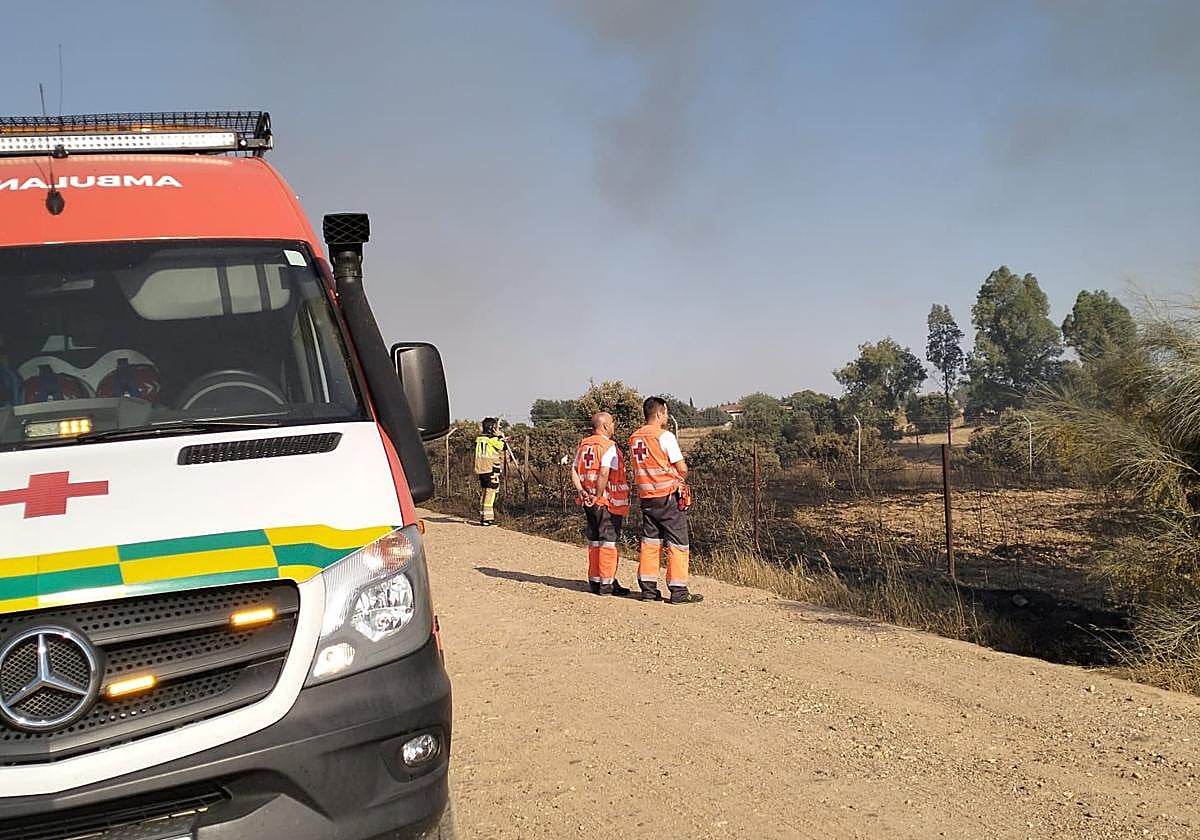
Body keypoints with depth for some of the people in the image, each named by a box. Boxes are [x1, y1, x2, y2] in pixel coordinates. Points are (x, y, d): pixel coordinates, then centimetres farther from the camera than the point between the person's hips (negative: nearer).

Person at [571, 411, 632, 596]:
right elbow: (604, 473, -24)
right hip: (610, 502, -7)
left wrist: (581, 491, 0)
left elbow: (574, 471, 7)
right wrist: (598, 496, -16)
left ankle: (594, 581, 20)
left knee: (594, 541, 14)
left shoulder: (583, 446, 11)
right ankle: (607, 583, 1)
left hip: (589, 502, 8)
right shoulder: (609, 446, -13)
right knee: (609, 542, -1)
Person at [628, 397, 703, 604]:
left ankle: (648, 589, 12)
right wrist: (680, 478, 9)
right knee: (677, 544, -1)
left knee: (649, 543, 11)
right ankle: (678, 591, -1)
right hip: (669, 497, -6)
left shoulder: (634, 438, 9)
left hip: (646, 497, 7)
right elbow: (682, 468, -13)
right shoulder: (664, 436, -12)